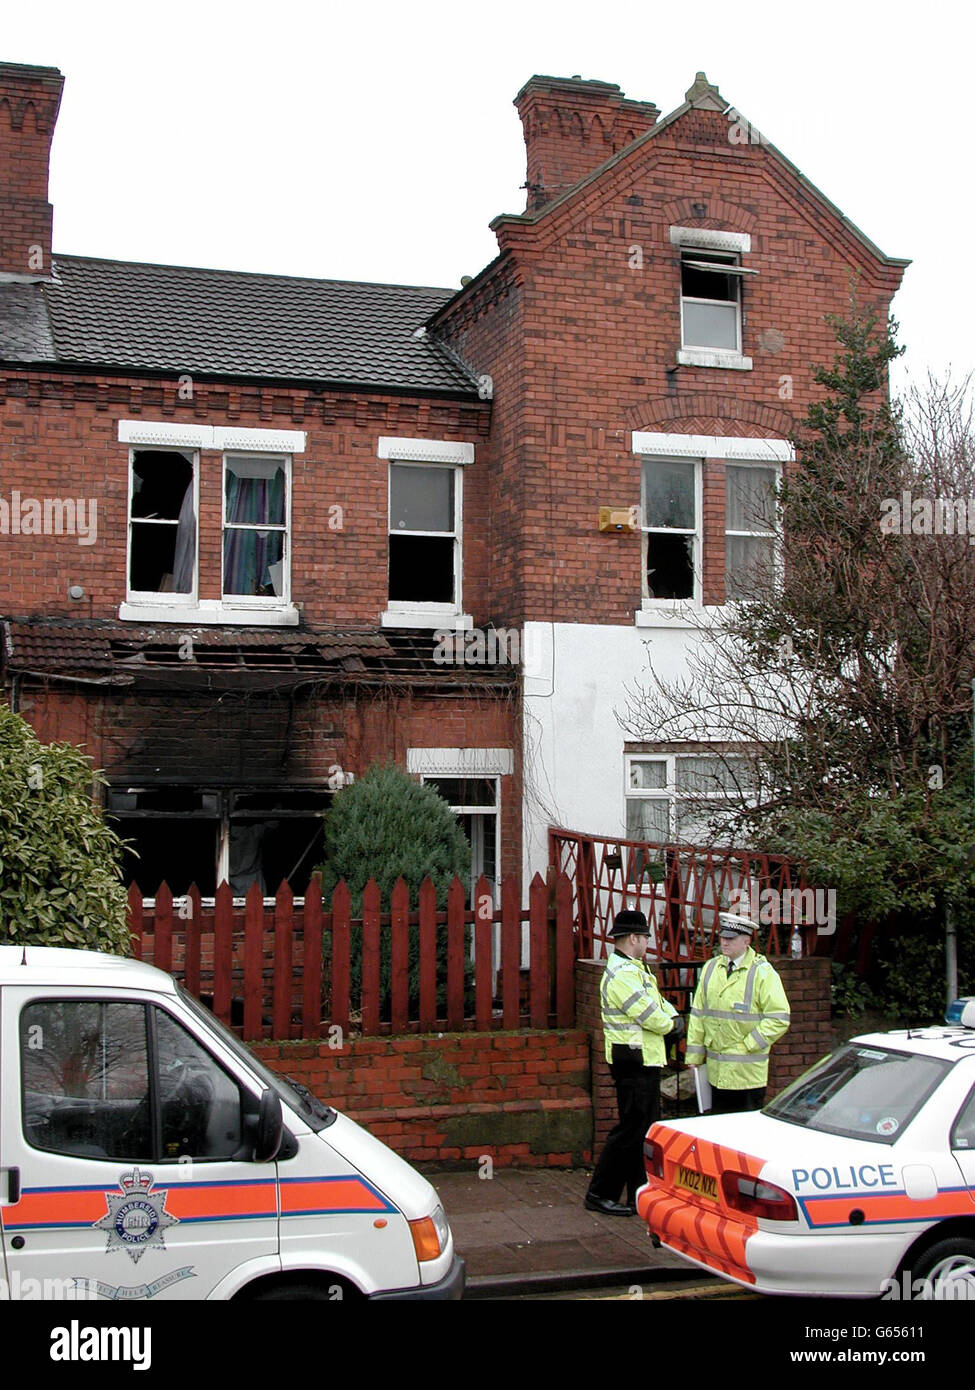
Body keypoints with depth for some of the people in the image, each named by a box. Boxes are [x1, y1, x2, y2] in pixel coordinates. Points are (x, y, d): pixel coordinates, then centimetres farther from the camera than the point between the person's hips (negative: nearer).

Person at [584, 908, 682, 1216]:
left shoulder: (633, 969, 17)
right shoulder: (622, 974, -18)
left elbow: (659, 1003, 19)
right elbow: (650, 1015, -21)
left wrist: (673, 1018, -1)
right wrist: (672, 1025, -2)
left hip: (645, 1063, 11)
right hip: (634, 1062, -11)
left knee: (646, 1129, 14)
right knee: (630, 1129, -7)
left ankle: (642, 1194, 21)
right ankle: (600, 1195, -1)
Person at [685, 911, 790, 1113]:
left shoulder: (762, 973, -7)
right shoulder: (710, 968, 10)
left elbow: (779, 1019, -10)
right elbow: (698, 1013, 12)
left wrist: (748, 1045, -12)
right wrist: (694, 1055, 9)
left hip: (748, 1072, -5)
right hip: (716, 1069, 5)